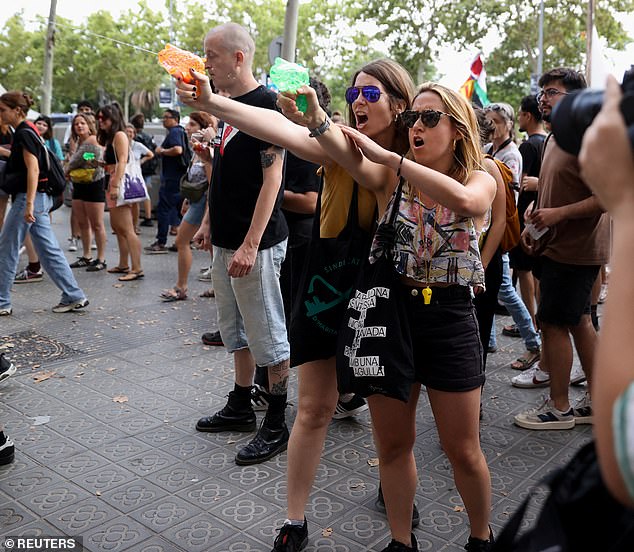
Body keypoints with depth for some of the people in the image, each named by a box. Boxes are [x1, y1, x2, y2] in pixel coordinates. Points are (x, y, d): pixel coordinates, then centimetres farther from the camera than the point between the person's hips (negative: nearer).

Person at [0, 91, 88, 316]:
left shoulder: (24, 134, -12)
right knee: (49, 250, 9)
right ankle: (74, 296, 10)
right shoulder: (25, 132, 17)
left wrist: (29, 204, -26)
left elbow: (33, 170, -21)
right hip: (41, 197, 10)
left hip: (30, 196, -10)